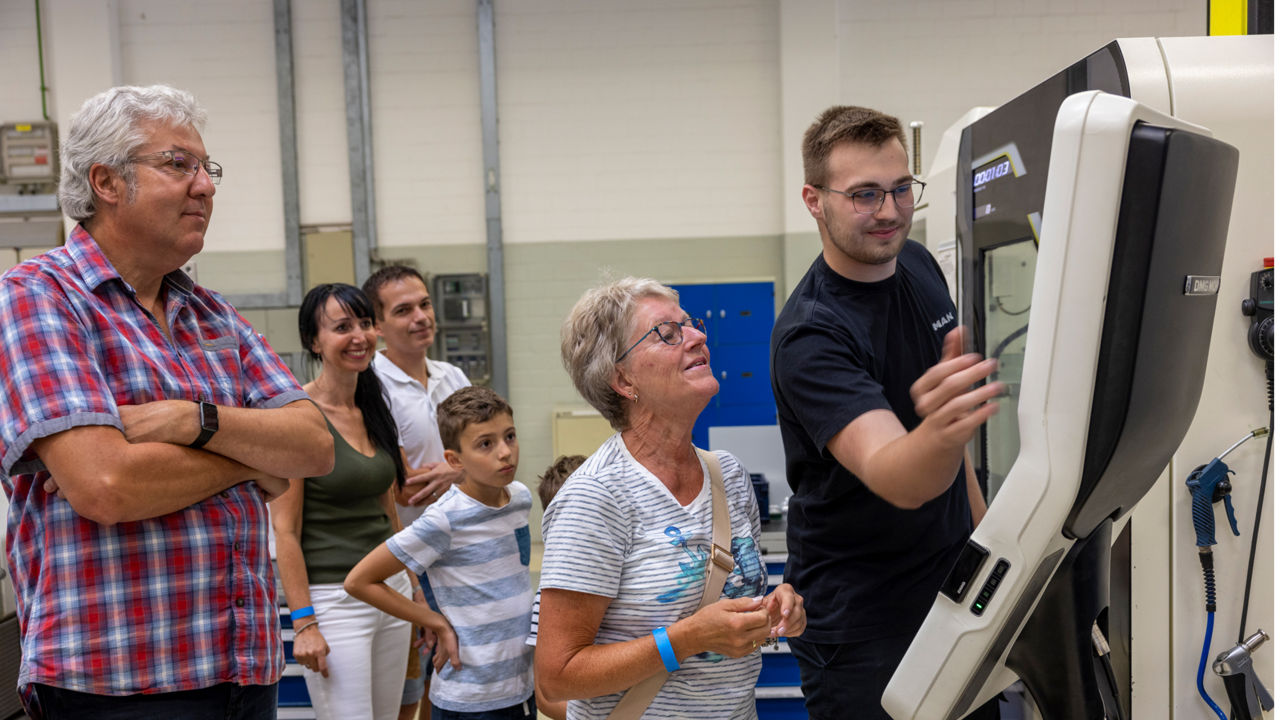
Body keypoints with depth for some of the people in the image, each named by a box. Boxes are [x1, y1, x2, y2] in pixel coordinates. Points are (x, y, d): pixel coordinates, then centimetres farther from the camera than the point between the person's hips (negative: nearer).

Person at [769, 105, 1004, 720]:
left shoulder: (918, 265, 0)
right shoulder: (808, 335, -25)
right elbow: (895, 480, -37)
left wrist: (979, 519, 15)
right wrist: (942, 432, -59)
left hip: (955, 576, 7)